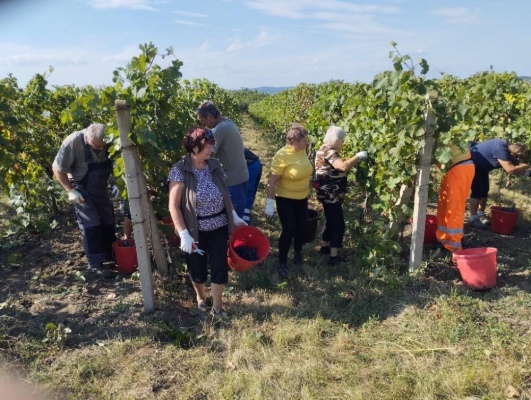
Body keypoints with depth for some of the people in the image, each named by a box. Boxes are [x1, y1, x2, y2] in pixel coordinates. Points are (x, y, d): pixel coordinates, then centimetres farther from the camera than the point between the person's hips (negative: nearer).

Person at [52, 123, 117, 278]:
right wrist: (70, 190, -20)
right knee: (91, 225, -8)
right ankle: (95, 264, 3)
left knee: (109, 221, 11)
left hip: (101, 187, 4)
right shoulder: (73, 142, -29)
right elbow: (58, 169, -18)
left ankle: (110, 254, 29)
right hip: (82, 189, -4)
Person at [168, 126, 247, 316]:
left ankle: (217, 306, 29)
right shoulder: (179, 171, -17)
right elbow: (174, 206, -17)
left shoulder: (215, 165, -2)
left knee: (219, 267, 8)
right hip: (195, 230, -3)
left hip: (219, 227, 3)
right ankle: (200, 296, 47)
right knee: (197, 269, 15)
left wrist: (235, 216, 5)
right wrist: (184, 234, -21)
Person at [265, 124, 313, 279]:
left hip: (302, 197, 6)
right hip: (285, 198, -6)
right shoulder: (282, 156, -25)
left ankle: (298, 252, 41)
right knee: (289, 229, -8)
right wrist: (269, 202, -22)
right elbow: (272, 180, -22)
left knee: (301, 227, 15)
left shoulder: (302, 150, -6)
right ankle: (282, 263, 8)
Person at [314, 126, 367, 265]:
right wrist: (358, 156, -25)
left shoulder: (326, 150, 11)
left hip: (329, 195, 11)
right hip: (331, 195, -11)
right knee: (338, 225, -4)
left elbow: (339, 167, 17)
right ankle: (334, 257, 1)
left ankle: (324, 247, 36)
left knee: (331, 222, 22)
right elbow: (344, 166, -37)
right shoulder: (328, 152, -22)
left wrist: (354, 160, 6)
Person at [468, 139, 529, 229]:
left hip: (482, 166, 10)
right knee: (477, 190, -13)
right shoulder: (500, 149, -33)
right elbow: (510, 169, -36)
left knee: (485, 190, 10)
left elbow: (512, 168, 4)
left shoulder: (508, 148, -5)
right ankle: (473, 218, -8)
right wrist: (526, 166, -23)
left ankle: (481, 215, 21)